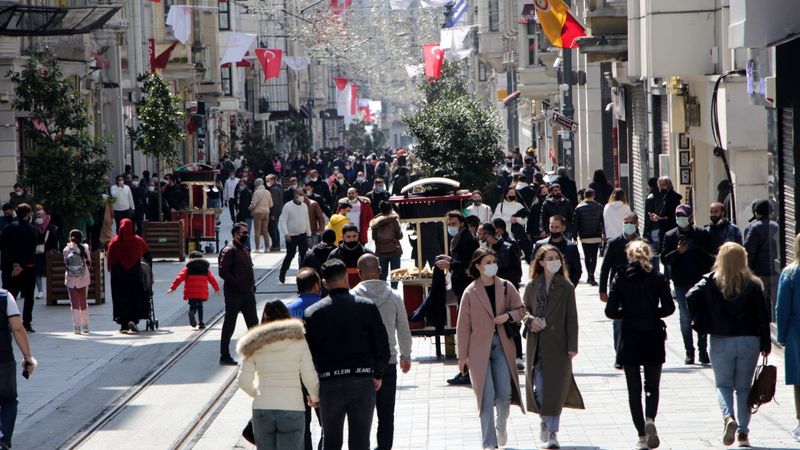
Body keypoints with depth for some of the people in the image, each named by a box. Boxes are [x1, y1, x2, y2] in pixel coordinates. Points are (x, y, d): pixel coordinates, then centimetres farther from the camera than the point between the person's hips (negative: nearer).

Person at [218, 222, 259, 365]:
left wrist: (252, 285, 10)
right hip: (234, 294, -8)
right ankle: (224, 356, 8)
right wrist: (238, 284, -21)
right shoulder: (229, 250, -13)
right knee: (229, 325, 0)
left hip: (247, 293, 8)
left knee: (253, 323, 9)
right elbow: (223, 272, -19)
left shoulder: (244, 249, 15)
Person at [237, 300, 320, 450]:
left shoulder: (254, 345, 2)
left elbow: (243, 380, 2)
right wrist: (315, 397, 16)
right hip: (293, 409, -2)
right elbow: (310, 378, -4)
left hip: (262, 410, 2)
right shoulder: (298, 341, -3)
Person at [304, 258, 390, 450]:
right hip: (362, 382, 0)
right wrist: (377, 375, 15)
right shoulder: (367, 307, -2)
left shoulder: (312, 313, -2)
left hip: (328, 384, 0)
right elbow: (382, 347, -1)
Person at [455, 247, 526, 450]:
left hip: (502, 346, 2)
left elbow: (521, 310, 12)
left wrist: (508, 316, -10)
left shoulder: (506, 287, 3)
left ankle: (501, 426, 29)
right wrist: (463, 355, -2)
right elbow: (463, 325, -1)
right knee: (487, 396, -4)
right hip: (479, 348, -2)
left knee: (505, 393, -2)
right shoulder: (470, 292, -4)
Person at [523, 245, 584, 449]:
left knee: (555, 388, -2)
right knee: (538, 386, 0)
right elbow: (524, 308, 15)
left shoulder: (566, 287, -1)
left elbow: (572, 318, -2)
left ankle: (552, 432, 6)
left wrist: (572, 345, -7)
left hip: (558, 344, -2)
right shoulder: (532, 286, 5)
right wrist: (530, 320, -7)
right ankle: (544, 420, 28)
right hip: (536, 345, 2)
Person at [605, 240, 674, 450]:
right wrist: (652, 314, 10)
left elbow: (610, 311, -7)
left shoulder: (620, 279, -3)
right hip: (653, 338, 0)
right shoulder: (658, 278, -2)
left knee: (634, 389, 6)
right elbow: (669, 308, -8)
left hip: (629, 339, 0)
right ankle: (650, 419, -15)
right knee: (652, 386, 12)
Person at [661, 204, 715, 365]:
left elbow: (710, 257, 6)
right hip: (681, 284, 0)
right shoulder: (670, 236, 4)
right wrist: (678, 252, -17)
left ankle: (702, 350, 6)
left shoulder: (702, 235, 3)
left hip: (700, 281, 0)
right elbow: (664, 259, 0)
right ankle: (689, 352, 9)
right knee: (685, 318, 3)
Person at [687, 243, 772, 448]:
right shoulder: (752, 284, -2)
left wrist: (700, 323, -4)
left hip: (721, 341, -1)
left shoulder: (711, 281, -3)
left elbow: (691, 298, -17)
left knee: (723, 385, 10)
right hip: (749, 341, 1)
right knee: (744, 387, 11)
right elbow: (763, 315, -4)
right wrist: (766, 344, 3)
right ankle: (743, 431, 8)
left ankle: (728, 418, -17)